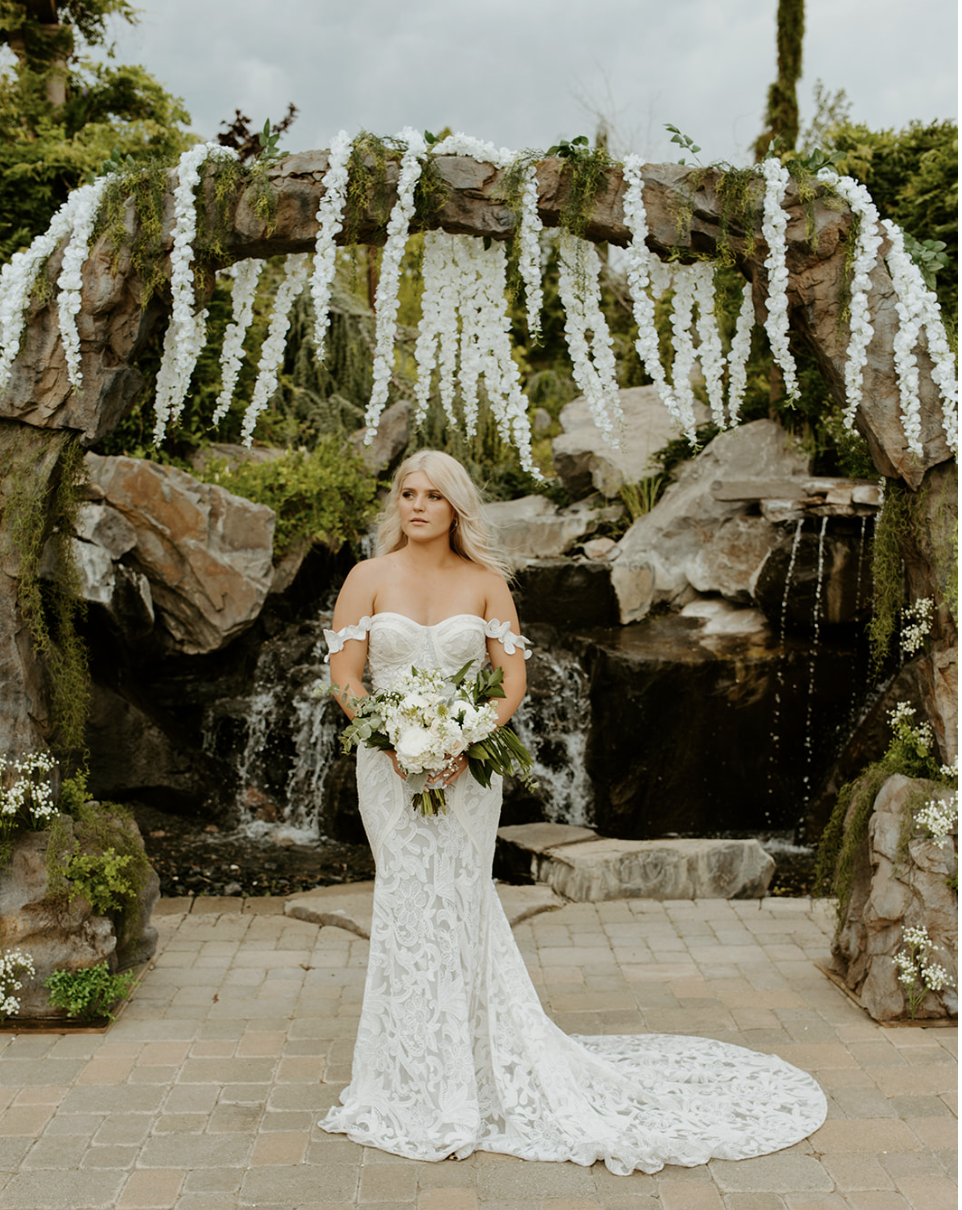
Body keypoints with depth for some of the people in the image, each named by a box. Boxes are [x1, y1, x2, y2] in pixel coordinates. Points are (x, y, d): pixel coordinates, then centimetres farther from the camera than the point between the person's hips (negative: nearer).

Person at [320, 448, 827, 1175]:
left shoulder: (486, 582, 2)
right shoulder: (369, 578, 2)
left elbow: (514, 678, -1)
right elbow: (345, 675, -1)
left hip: (466, 767, -1)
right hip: (391, 763, 1)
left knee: (451, 905, 1)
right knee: (412, 905, 4)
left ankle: (444, 1085, 17)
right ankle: (426, 1079, 21)